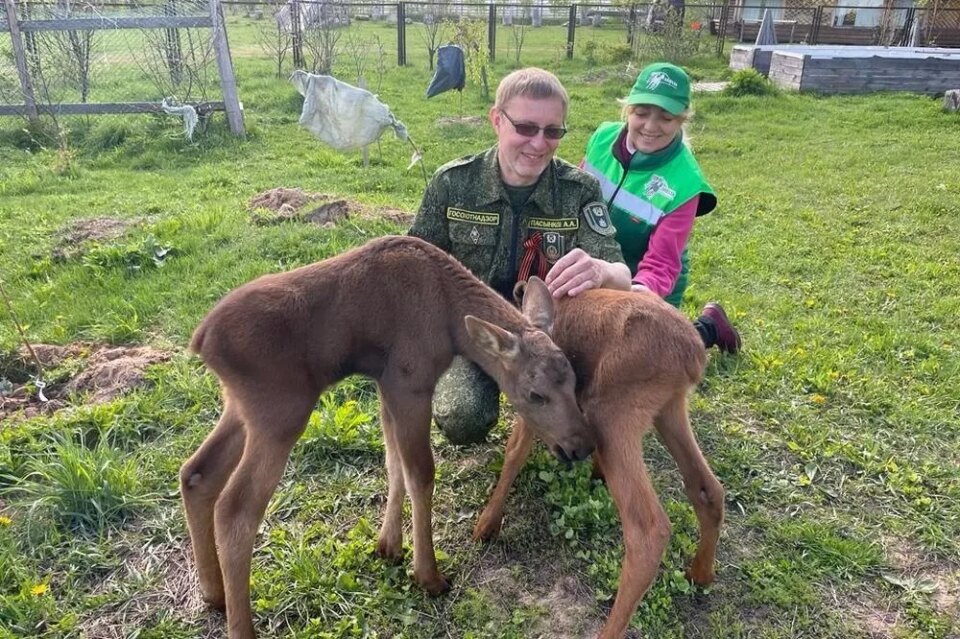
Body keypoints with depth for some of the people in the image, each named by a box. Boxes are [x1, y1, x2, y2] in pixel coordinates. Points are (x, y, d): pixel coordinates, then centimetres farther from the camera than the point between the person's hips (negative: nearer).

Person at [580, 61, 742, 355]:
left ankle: (708, 328, 25)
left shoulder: (682, 182, -28)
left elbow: (661, 263, -32)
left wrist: (644, 289, -52)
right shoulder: (604, 137, -15)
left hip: (648, 286, -5)